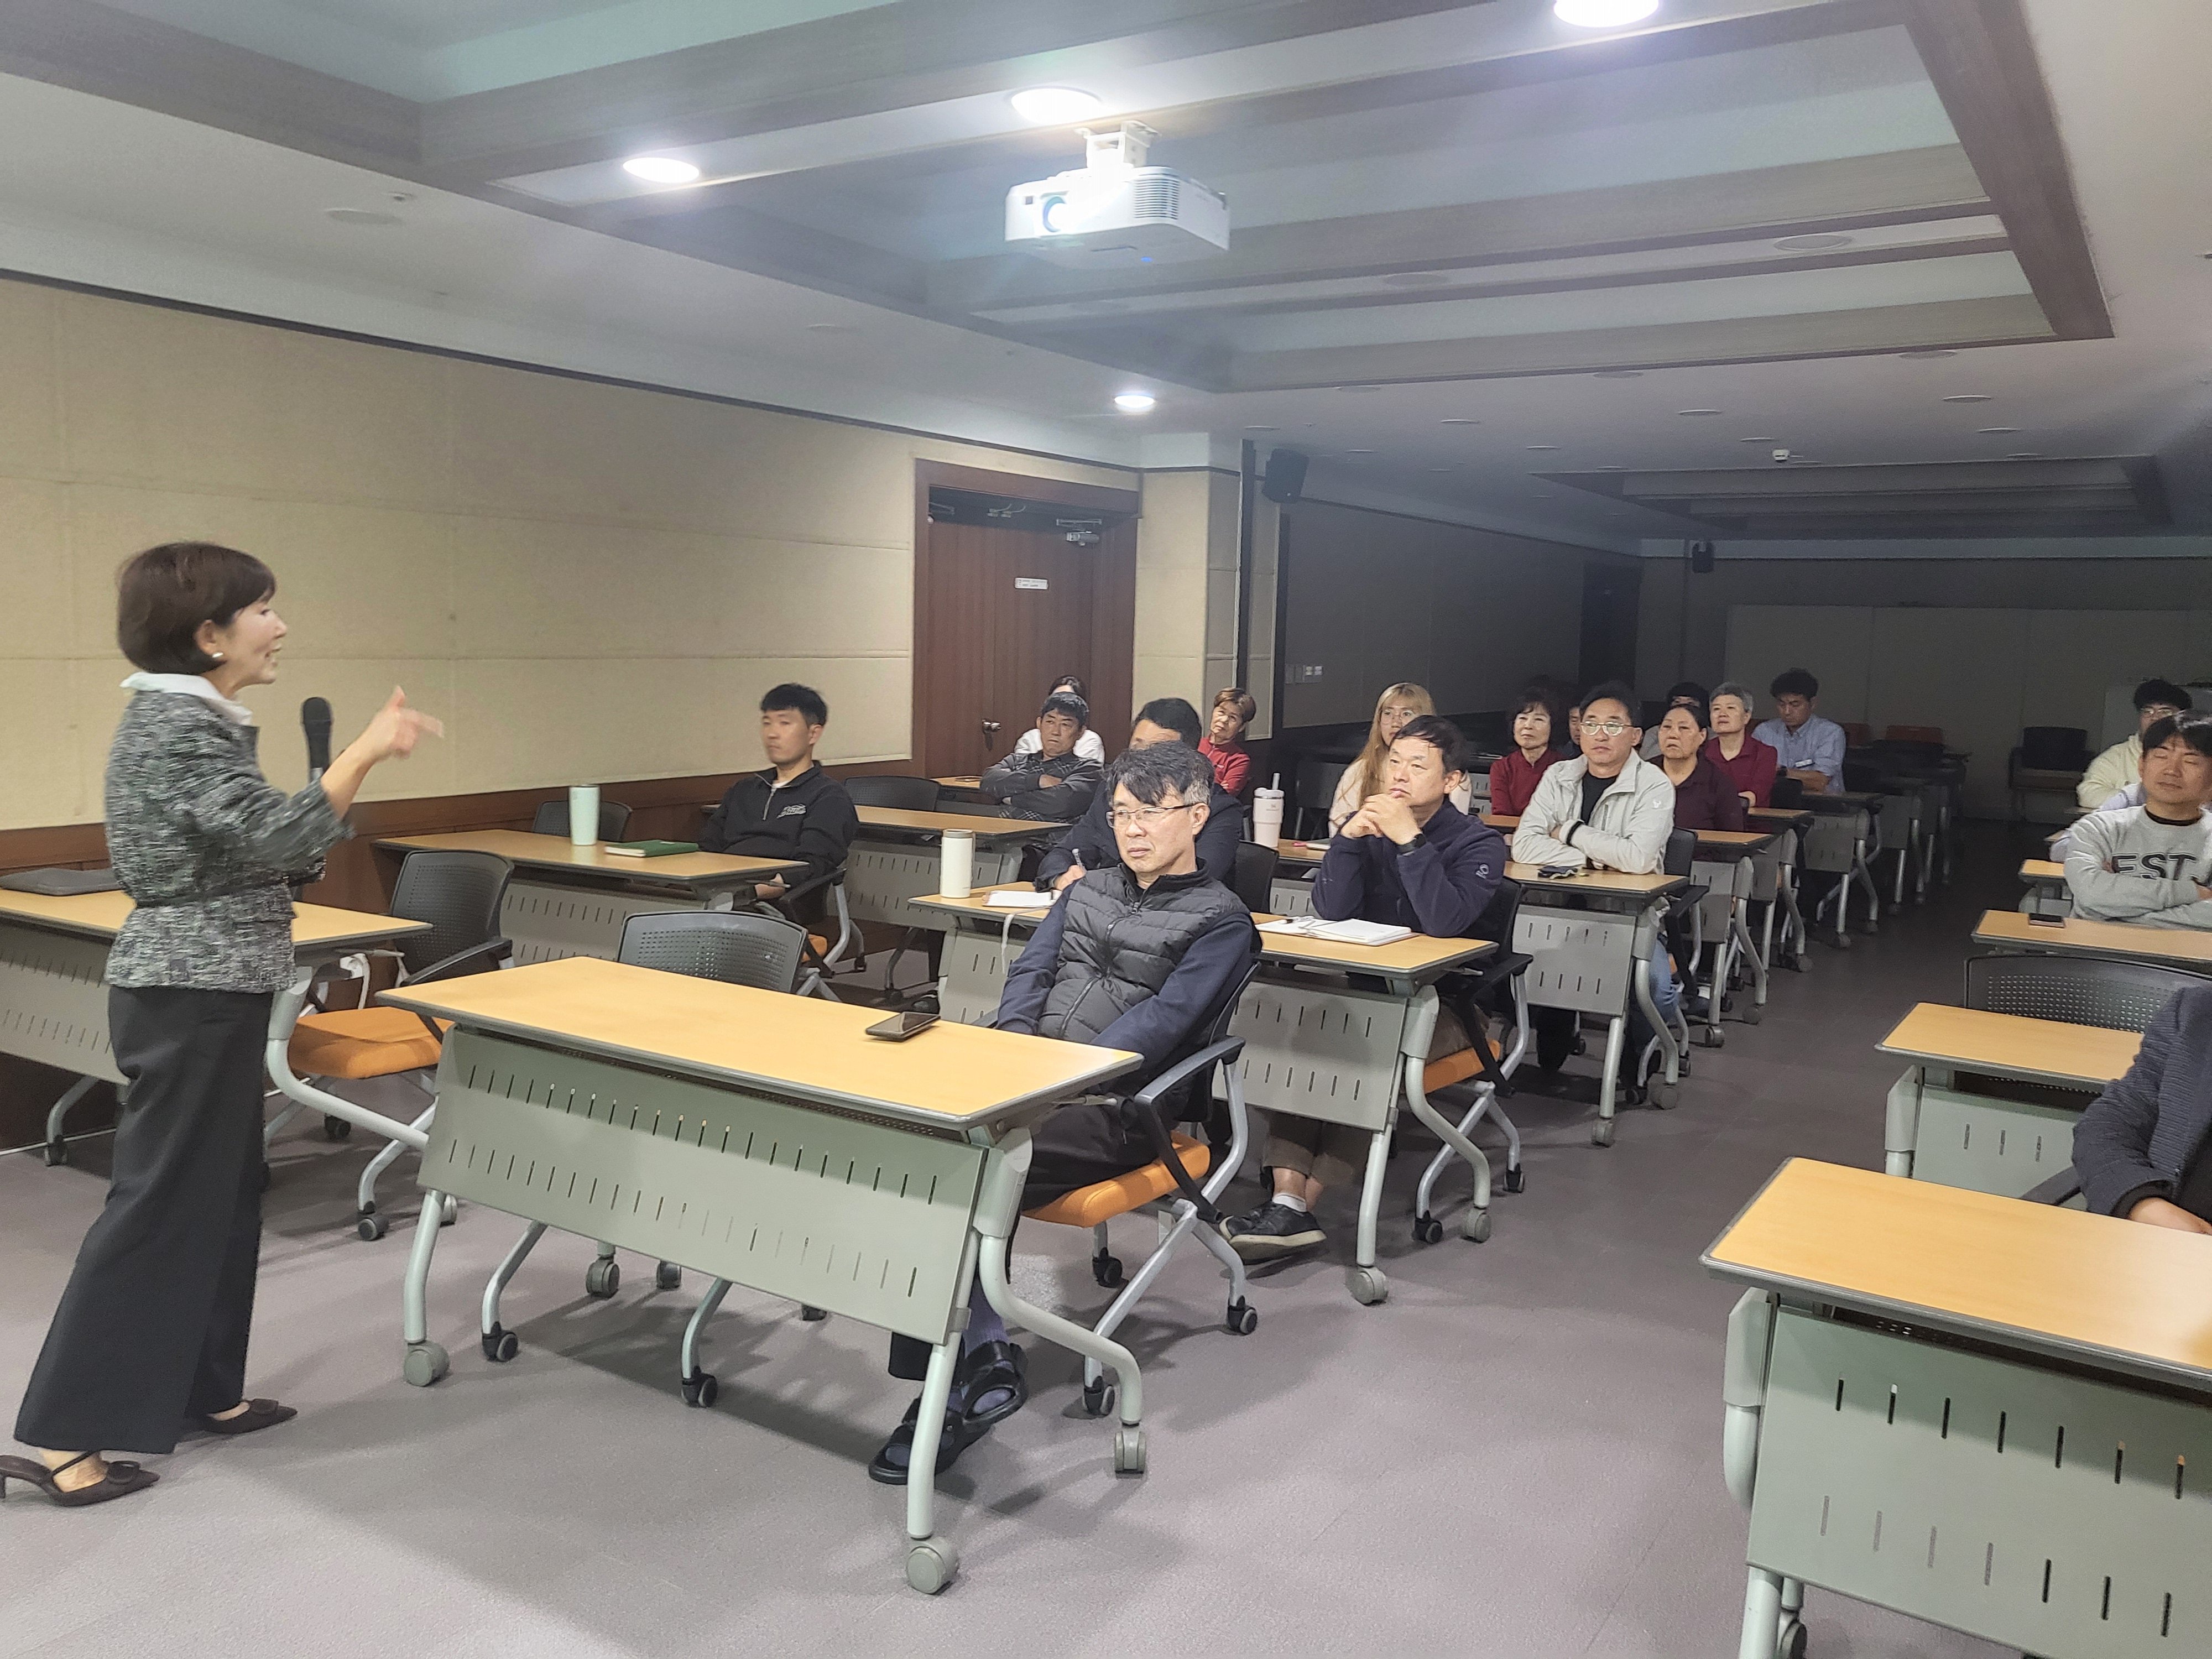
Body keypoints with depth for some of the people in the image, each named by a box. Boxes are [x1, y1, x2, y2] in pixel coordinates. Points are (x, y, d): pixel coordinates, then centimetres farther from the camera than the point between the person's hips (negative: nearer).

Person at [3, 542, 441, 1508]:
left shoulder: (191, 717, 13)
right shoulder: (175, 724, -18)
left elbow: (253, 849, 15)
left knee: (219, 1191, 16)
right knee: (158, 1203, -3)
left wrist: (363, 764, 7)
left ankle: (204, 1391, 28)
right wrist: (366, 750, -19)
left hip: (206, 991, 10)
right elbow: (274, 836, -27)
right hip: (190, 995, -10)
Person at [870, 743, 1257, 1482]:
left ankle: (955, 1379, -15)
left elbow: (1158, 1023, -11)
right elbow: (1031, 972, 13)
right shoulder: (1089, 890, 22)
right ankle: (985, 1358, -24)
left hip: (1112, 1109, -6)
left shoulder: (1220, 921, 1)